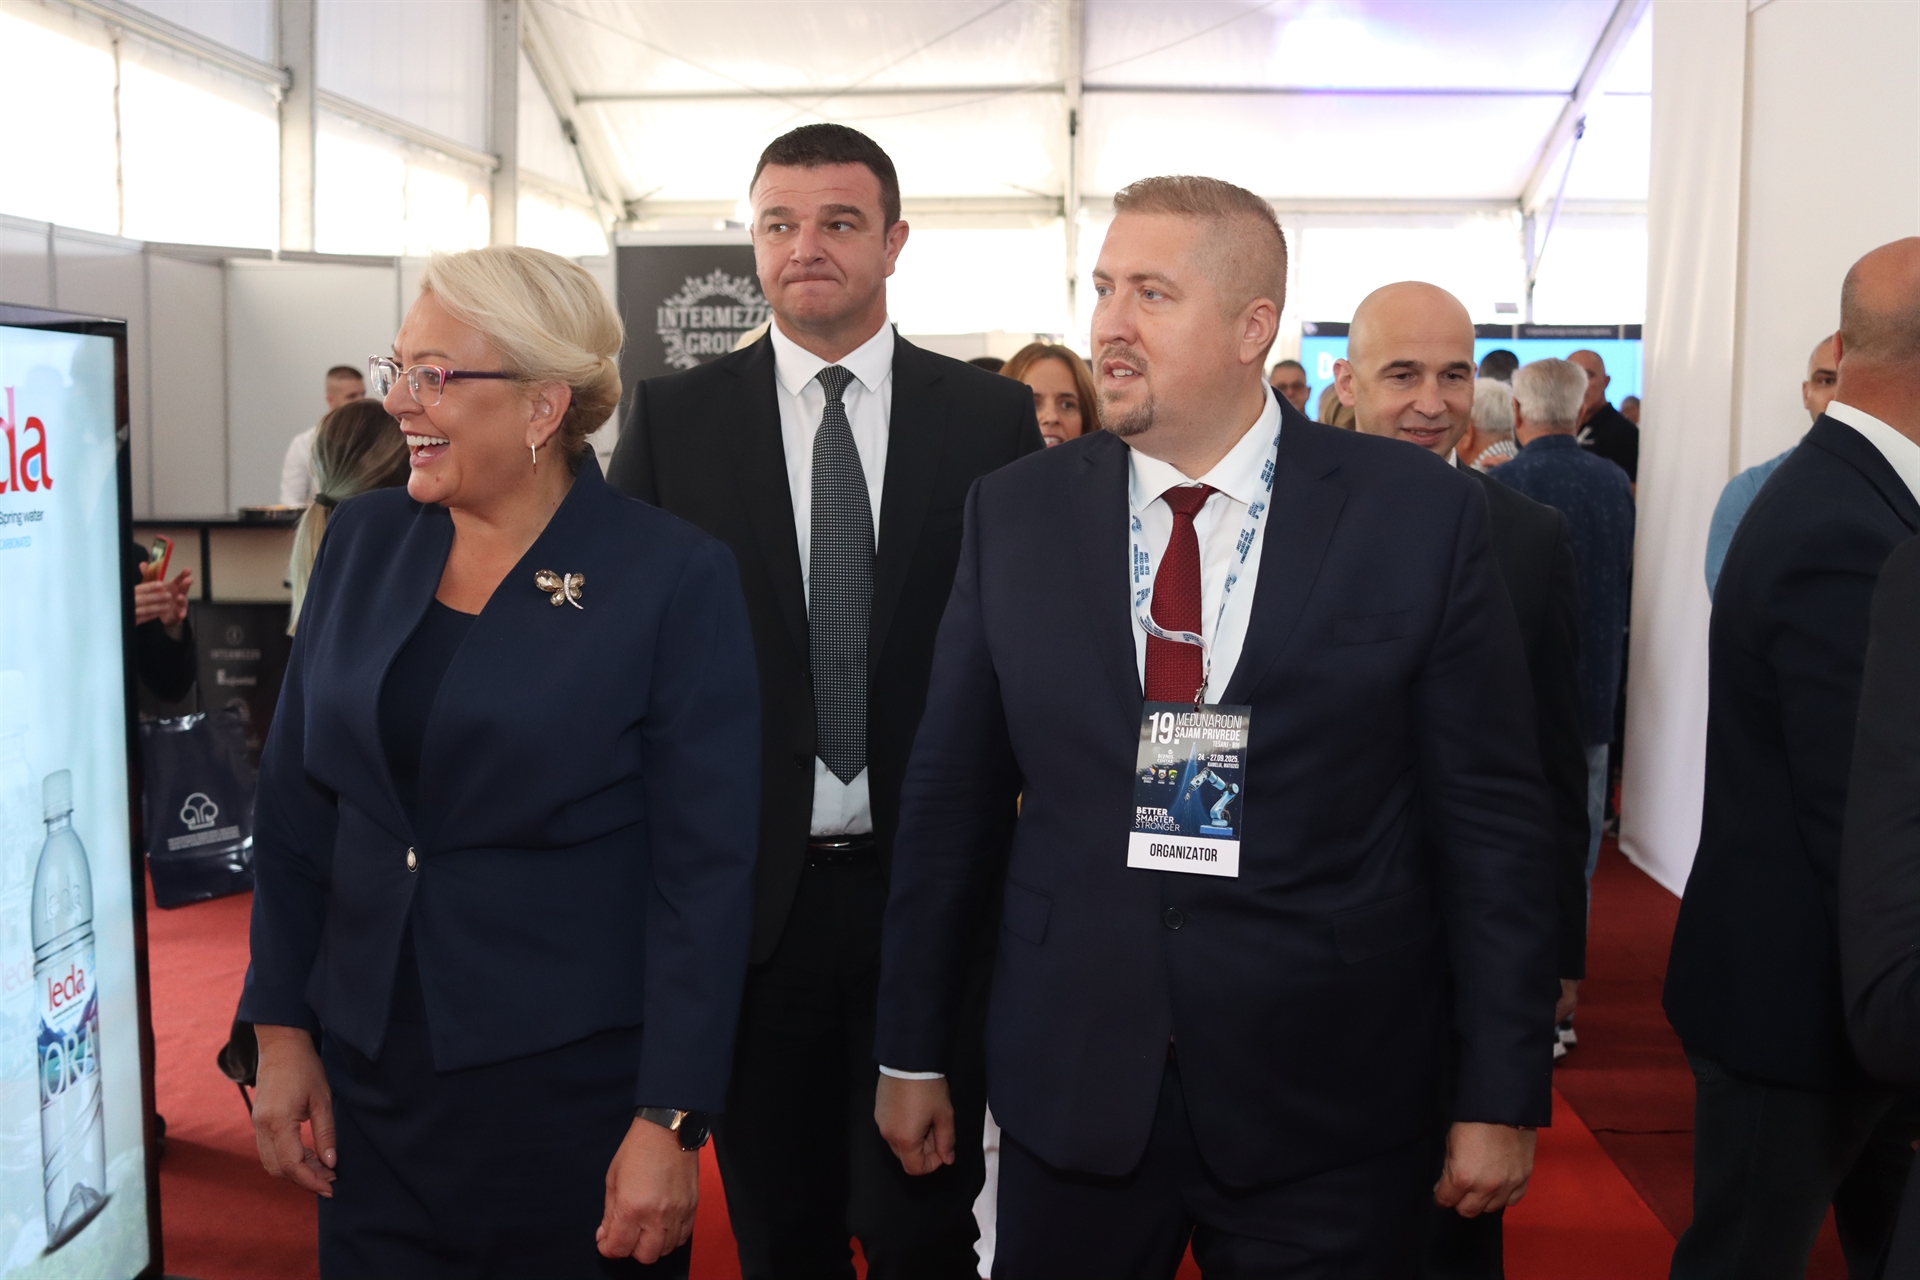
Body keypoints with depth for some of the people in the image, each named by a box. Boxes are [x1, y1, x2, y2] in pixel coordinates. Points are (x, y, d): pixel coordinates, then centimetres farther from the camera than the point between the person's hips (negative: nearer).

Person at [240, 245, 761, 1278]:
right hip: (367, 1074, 4)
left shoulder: (676, 578, -12)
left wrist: (671, 1125, -14)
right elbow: (294, 804, 8)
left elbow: (704, 872, -12)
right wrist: (281, 1029, 5)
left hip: (575, 1084, -4)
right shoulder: (362, 541, 3)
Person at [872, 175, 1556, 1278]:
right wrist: (914, 1052, 8)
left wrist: (1503, 1097, -3)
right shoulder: (1014, 513, 1)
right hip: (1069, 1093, 2)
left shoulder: (1421, 513, -6)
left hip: (1329, 1111, -2)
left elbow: (1492, 817, -3)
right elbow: (953, 796, 5)